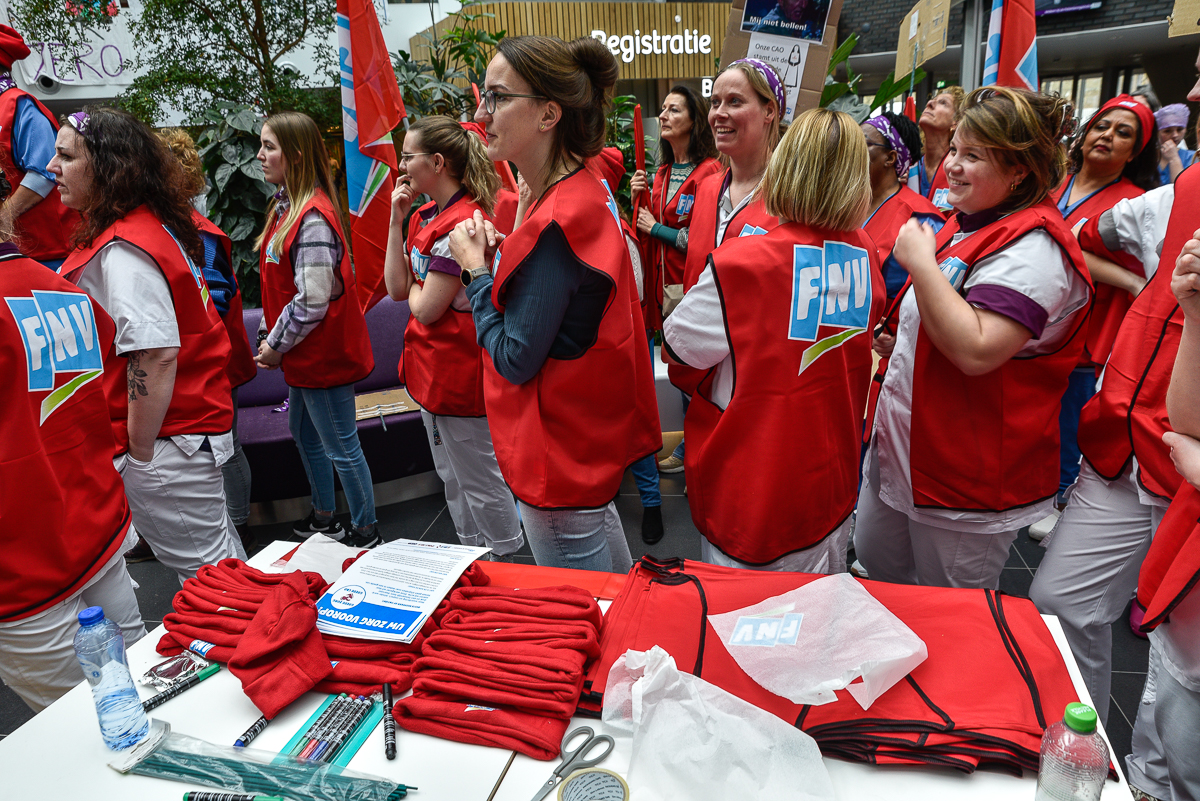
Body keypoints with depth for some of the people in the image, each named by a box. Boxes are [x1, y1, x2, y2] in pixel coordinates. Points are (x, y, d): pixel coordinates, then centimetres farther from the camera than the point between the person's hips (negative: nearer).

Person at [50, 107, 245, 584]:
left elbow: (156, 355, -26)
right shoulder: (155, 225, 10)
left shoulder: (123, 250, -20)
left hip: (168, 443, -10)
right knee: (220, 557, 20)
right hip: (197, 419, 10)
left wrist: (140, 453, -19)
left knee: (202, 567, 3)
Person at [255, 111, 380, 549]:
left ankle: (366, 531, 20)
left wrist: (276, 345, -14)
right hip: (304, 354, 10)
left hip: (324, 353, -10)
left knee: (341, 446, 3)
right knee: (304, 434, 22)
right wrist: (269, 336, 11)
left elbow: (312, 301, -26)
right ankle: (324, 516, 40)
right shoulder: (285, 205, 9)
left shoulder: (313, 219, -23)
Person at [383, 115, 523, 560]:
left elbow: (425, 308, -22)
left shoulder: (461, 223, -22)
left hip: (458, 369, -10)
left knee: (480, 482, 5)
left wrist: (412, 286, -1)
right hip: (434, 368, 10)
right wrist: (397, 220, 0)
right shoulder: (425, 217, 8)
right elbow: (397, 289, 2)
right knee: (452, 477, 22)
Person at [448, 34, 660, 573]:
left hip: (561, 453, -10)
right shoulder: (587, 193, 5)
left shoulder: (555, 223, -25)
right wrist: (499, 257, -1)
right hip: (595, 435, 10)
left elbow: (515, 359, -22)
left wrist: (477, 269, -10)